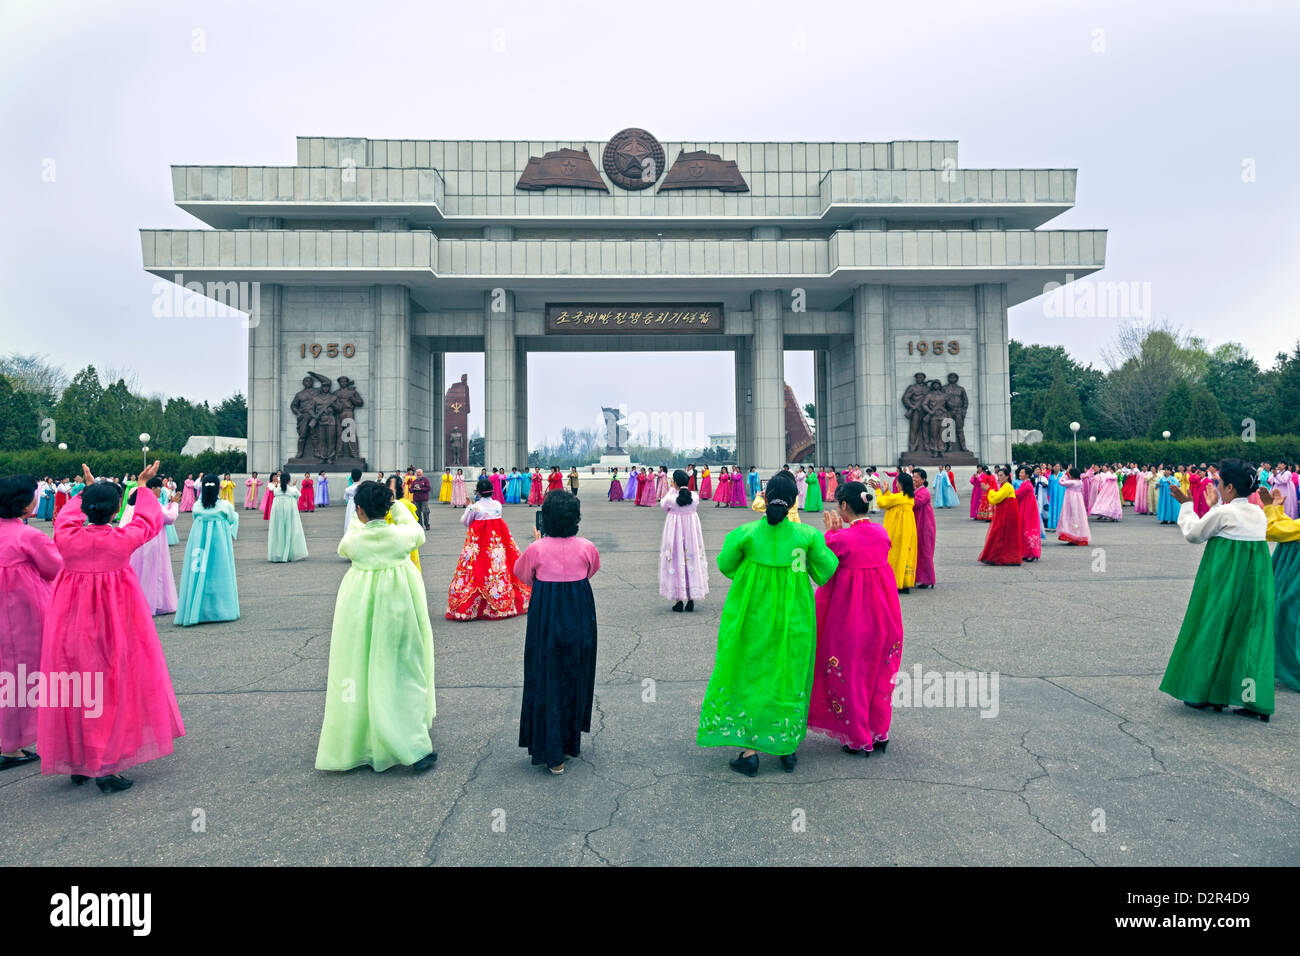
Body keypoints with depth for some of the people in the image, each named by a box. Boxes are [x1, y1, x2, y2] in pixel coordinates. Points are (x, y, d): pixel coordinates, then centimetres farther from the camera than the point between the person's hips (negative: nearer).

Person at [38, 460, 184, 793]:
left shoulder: (66, 536, -7)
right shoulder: (124, 538, -13)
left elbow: (66, 515, 18)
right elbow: (151, 519, 8)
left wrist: (86, 490, 33)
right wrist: (143, 486, 22)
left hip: (72, 620, 3)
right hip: (116, 621, -3)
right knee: (113, 686, 4)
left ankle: (77, 763, 26)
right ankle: (106, 767, 4)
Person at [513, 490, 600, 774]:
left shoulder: (537, 549, -14)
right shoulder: (586, 547, -9)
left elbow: (521, 572, 6)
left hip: (546, 617, -2)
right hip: (580, 619, 2)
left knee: (547, 679, 8)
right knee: (577, 676, 19)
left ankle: (552, 754, 10)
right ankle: (572, 739, 33)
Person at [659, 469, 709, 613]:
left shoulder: (671, 498, -14)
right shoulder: (695, 496, -5)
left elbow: (663, 505, 6)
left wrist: (672, 489, 9)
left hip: (675, 531, -3)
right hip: (692, 530, 3)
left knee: (675, 560, 5)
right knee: (692, 559, 11)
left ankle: (679, 601, 5)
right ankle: (691, 599, 12)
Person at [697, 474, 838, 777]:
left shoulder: (746, 533, -16)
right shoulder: (807, 535, -13)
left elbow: (726, 566, -2)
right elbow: (826, 571, -3)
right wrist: (824, 540, 11)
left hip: (751, 617, -1)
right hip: (793, 620, 1)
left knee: (748, 676, 12)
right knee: (790, 678, 17)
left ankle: (749, 752, 11)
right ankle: (788, 750, 24)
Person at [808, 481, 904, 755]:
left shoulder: (841, 538, -20)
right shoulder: (882, 533, -1)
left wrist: (831, 531, 0)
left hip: (850, 613, -6)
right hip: (882, 611, 6)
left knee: (850, 673, 10)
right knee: (879, 670, 20)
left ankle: (859, 739, 19)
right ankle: (880, 732, 29)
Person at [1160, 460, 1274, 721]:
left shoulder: (1223, 513, -15)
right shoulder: (1259, 514, 5)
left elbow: (1193, 534, -2)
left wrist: (1186, 505, 10)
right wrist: (1215, 505, 23)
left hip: (1224, 581, -6)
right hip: (1256, 580, 6)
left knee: (1214, 630, 6)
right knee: (1252, 635, 8)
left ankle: (1204, 692, 15)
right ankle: (1256, 700, 7)